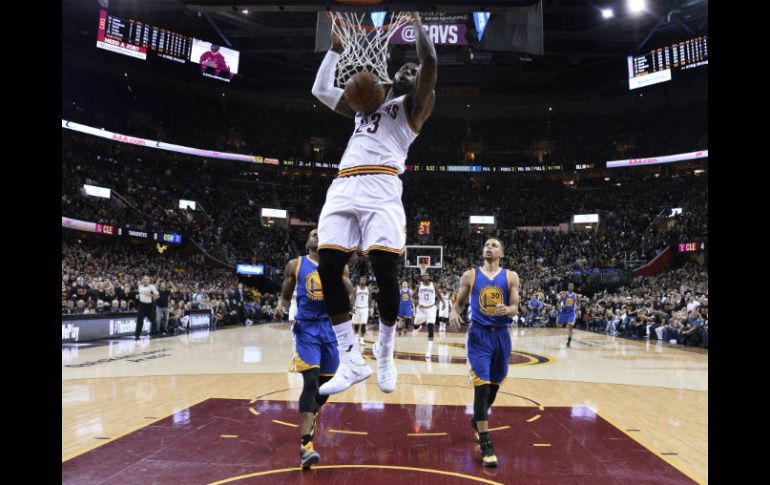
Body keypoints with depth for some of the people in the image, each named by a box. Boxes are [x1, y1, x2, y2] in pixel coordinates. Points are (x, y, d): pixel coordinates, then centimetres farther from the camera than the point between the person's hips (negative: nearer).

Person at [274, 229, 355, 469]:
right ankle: (305, 445, -18)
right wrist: (280, 306, -12)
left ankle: (310, 418, 42)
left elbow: (350, 294, 0)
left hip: (330, 326, 3)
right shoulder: (295, 265, 6)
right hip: (306, 327, -3)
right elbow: (285, 295, 10)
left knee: (327, 381, 12)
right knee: (311, 381, -17)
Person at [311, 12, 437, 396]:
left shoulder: (414, 104, 16)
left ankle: (385, 356, 8)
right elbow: (320, 90, 35)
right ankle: (351, 362, 0)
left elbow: (430, 62, -1)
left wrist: (415, 21, 15)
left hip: (380, 189, -5)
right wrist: (336, 47, 35)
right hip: (343, 188, 6)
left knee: (385, 272, -14)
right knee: (327, 269, -7)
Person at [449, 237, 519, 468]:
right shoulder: (470, 275, 1)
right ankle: (486, 444, -4)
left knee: (494, 384, 15)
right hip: (479, 335, -2)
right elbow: (459, 302, 7)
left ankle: (477, 420, 43)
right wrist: (453, 313, -16)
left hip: (501, 336, 3)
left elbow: (515, 308, -1)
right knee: (482, 386, -10)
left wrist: (506, 310, -25)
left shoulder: (511, 277, 2)